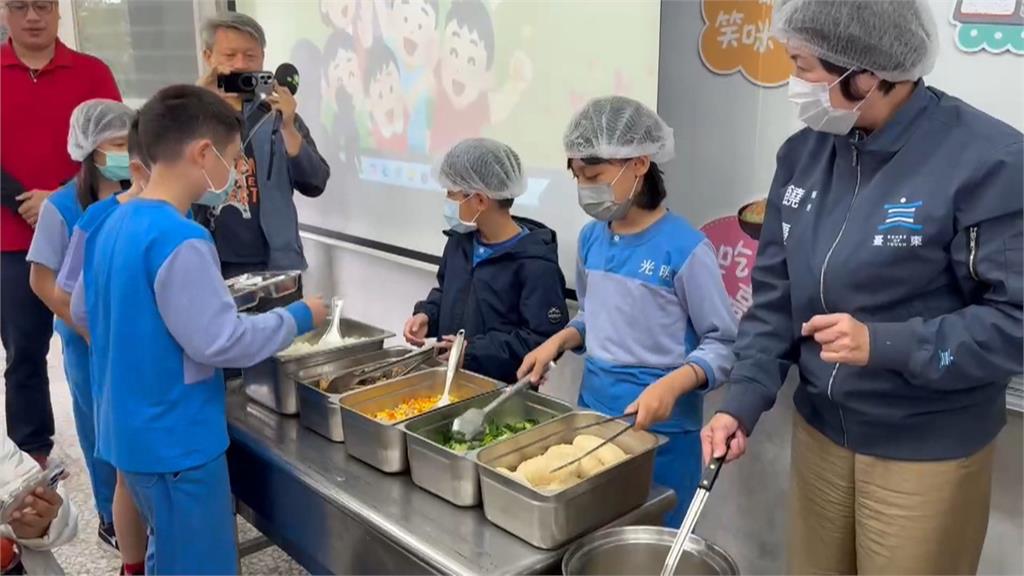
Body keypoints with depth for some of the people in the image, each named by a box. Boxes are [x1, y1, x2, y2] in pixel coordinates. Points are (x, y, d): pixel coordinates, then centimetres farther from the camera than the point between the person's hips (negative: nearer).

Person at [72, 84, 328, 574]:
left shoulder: (113, 224, 4)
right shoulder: (180, 241, -24)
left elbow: (83, 313, 15)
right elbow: (220, 342, -25)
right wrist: (298, 318, -12)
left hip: (132, 431, 9)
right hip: (175, 440, -9)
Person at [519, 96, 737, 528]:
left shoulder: (684, 247, -17)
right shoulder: (591, 238, 2)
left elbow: (722, 344, -12)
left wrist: (672, 385, -28)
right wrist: (560, 341, -2)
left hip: (659, 429, -5)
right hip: (592, 411, 6)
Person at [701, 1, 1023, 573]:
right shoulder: (803, 153, -2)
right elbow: (776, 296, 2)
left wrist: (886, 344, -25)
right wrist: (744, 402, -7)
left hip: (926, 453, -5)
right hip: (819, 431, 5)